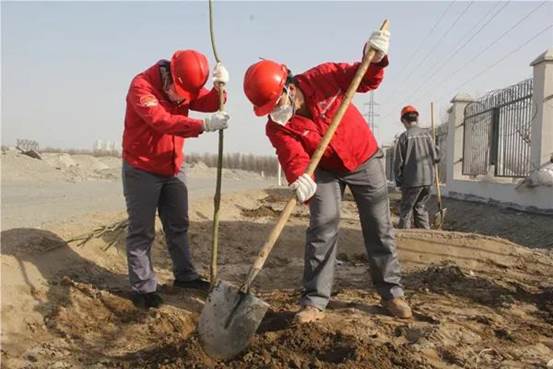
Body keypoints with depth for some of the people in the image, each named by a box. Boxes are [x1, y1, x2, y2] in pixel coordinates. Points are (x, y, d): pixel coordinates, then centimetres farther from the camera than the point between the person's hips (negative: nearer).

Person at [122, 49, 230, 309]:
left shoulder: (184, 85, 0)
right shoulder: (142, 86, -22)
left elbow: (208, 103, -8)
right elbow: (162, 121, -37)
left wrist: (219, 87, -28)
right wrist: (204, 126, -47)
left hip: (174, 168, 7)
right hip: (142, 170, -7)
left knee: (178, 225, 15)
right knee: (142, 231, 0)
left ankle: (184, 275, 29)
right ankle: (142, 288, 10)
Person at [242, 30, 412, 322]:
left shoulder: (322, 77, -22)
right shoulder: (276, 128, -20)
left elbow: (365, 81, -9)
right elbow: (294, 160, -34)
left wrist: (375, 59, -28)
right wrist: (300, 180, -55)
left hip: (364, 159, 0)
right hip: (325, 170, 0)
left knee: (379, 228, 5)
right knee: (322, 228, -12)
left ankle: (392, 292, 20)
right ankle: (315, 301, -3)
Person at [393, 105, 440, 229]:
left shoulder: (405, 136, -8)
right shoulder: (427, 134, 4)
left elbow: (398, 162, -6)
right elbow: (436, 157, 6)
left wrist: (398, 181, 4)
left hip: (412, 180, -5)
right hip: (428, 178, 5)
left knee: (406, 210, 5)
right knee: (420, 207, 17)